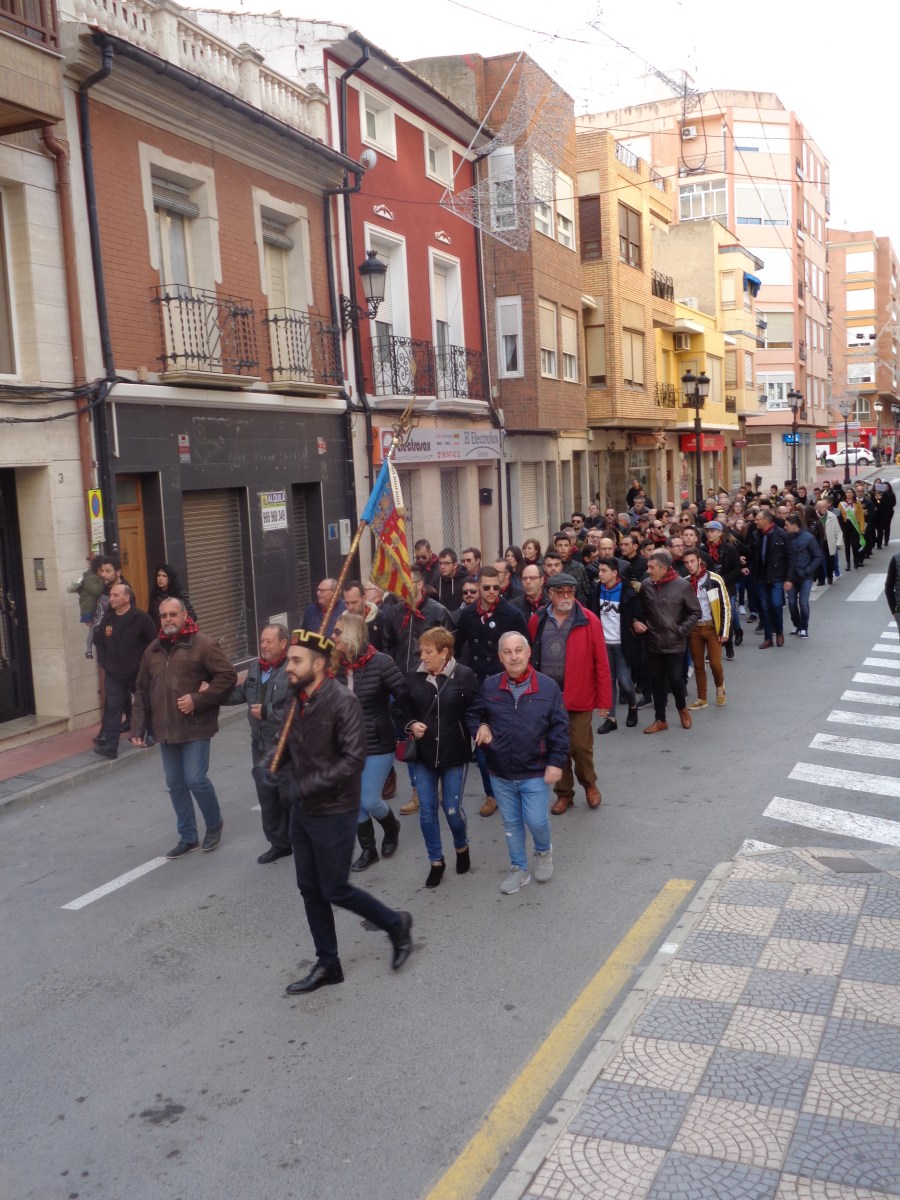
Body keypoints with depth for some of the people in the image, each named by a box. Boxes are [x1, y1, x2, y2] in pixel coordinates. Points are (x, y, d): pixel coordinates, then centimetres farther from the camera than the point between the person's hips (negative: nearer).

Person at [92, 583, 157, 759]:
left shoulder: (141, 618, -13)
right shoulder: (107, 619, 3)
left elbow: (154, 643, -11)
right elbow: (99, 642, 14)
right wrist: (105, 663, 7)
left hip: (138, 673, -3)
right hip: (113, 674, 3)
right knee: (112, 708, -3)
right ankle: (109, 746, -4)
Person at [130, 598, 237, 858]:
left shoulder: (203, 644, -7)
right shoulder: (153, 650, 11)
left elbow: (228, 676, -12)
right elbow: (142, 692, 14)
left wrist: (198, 700, -18)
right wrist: (137, 728, 7)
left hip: (195, 728, -6)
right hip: (166, 730, 6)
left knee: (196, 779, -8)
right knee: (175, 785, 10)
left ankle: (214, 824, 18)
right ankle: (188, 837, 23)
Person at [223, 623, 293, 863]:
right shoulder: (255, 668, 8)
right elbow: (240, 693, 23)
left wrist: (266, 712, -19)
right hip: (260, 743, 8)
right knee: (267, 797, 16)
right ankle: (280, 843, 30)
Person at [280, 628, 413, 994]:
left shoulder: (342, 701, -21)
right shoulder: (296, 699, 1)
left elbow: (353, 760, -25)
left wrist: (307, 785, -24)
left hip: (333, 813, -7)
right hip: (302, 810, 7)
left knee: (335, 891, 3)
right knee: (310, 890, 14)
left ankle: (396, 924, 27)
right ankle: (327, 965, 30)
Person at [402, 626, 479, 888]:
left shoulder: (464, 675, -10)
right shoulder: (414, 678, -1)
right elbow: (406, 710, 9)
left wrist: (475, 739, -15)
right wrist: (412, 725, -10)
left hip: (454, 754, -3)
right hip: (424, 754, 3)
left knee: (452, 809, 5)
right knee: (427, 811, 6)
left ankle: (462, 848, 36)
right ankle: (436, 861, 25)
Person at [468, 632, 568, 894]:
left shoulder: (547, 686, -10)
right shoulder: (489, 686, -4)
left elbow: (559, 727, -6)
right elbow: (473, 715, 13)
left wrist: (556, 762, -10)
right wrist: (479, 728, -8)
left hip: (535, 773, -3)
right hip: (500, 774, 3)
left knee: (536, 821, -1)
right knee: (511, 823, 15)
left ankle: (544, 852, 32)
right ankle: (518, 869, 33)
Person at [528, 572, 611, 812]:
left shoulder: (589, 621, -6)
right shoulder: (537, 621, 2)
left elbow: (601, 663, -5)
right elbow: (530, 658, 6)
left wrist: (604, 700, -6)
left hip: (579, 696, -2)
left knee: (580, 746, 1)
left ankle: (589, 784, 29)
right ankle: (564, 793, 28)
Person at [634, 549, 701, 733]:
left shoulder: (682, 585, -11)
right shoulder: (646, 585, -2)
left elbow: (695, 612, -3)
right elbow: (640, 609, 14)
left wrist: (680, 630, -11)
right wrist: (635, 622, -4)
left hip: (674, 643, -3)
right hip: (653, 642, 3)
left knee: (675, 679, 1)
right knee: (656, 681, 10)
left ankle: (682, 708, 31)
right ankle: (660, 719, 24)